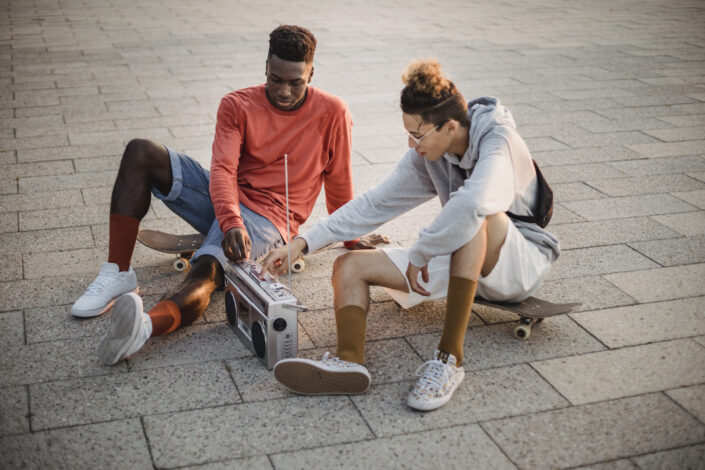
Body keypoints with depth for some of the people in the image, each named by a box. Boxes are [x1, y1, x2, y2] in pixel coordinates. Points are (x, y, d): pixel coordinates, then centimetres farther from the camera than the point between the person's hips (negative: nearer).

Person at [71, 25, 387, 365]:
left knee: (206, 271, -36)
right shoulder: (237, 105, -1)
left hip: (267, 218, -4)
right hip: (223, 200, 5)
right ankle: (117, 274, -20)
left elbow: (339, 183, 4)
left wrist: (351, 240, 14)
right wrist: (230, 222, -34)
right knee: (140, 153, -16)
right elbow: (223, 169, -15)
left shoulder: (332, 113, -6)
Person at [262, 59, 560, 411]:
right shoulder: (428, 155, -2)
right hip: (464, 260, 7)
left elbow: (473, 202, -44)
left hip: (523, 261, -7)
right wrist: (303, 243, -5)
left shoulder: (497, 141, -23)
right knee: (349, 266, -7)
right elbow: (376, 203, 2)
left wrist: (419, 254, -32)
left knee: (473, 213, -40)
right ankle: (349, 361, -33)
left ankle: (450, 356, -37)